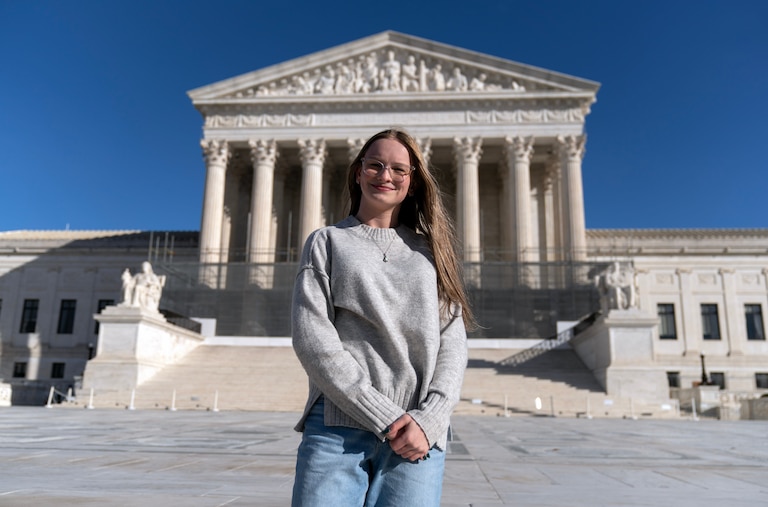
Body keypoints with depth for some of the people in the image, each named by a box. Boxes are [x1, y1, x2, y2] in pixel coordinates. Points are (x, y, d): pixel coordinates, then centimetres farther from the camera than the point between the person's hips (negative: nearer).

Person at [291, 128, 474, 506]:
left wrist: (428, 420, -10)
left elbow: (452, 344, 7)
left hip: (417, 436, 2)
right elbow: (311, 337, -3)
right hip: (337, 428, -1)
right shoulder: (327, 242, 9)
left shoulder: (430, 252, 15)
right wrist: (385, 418, -10)